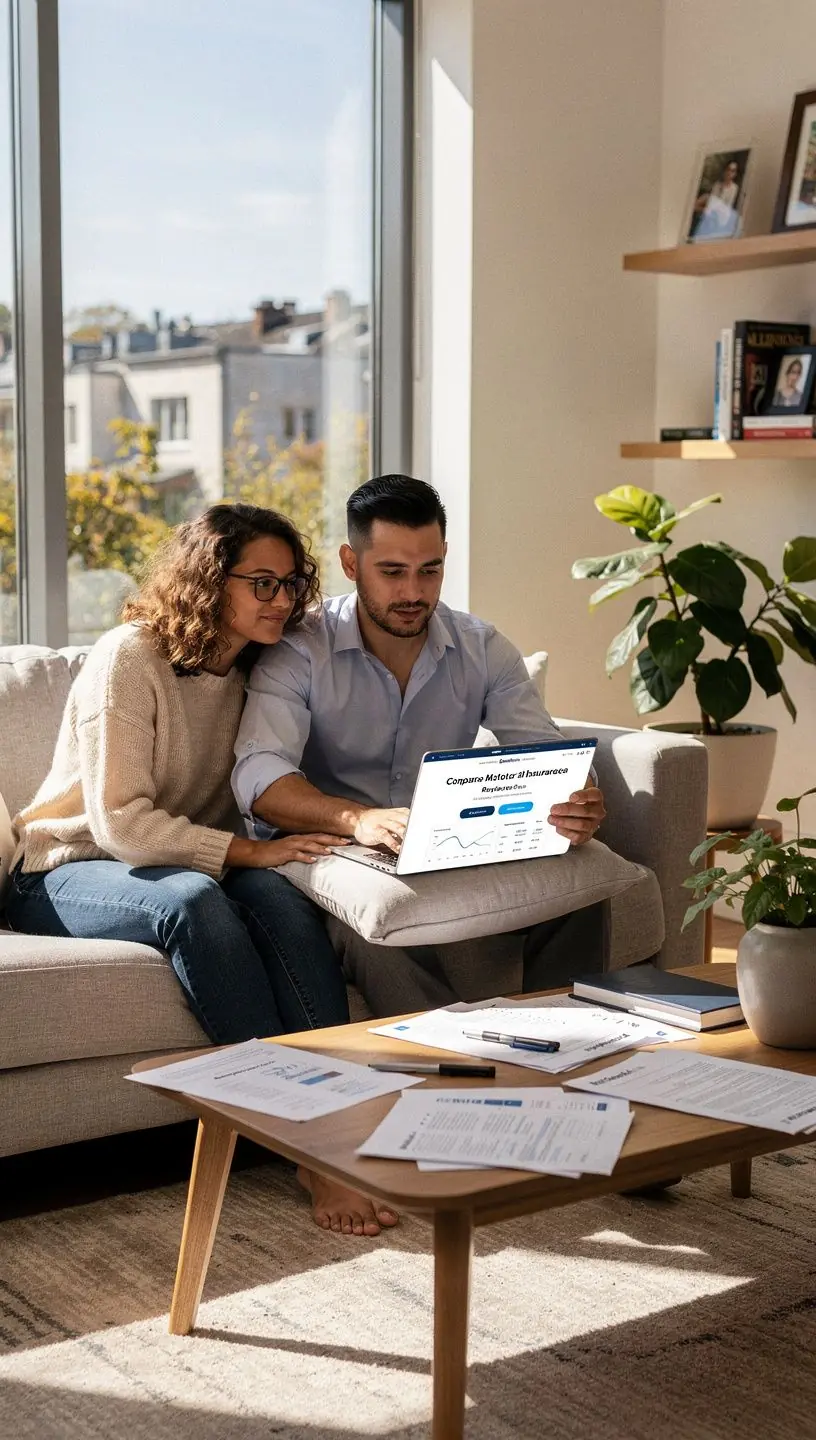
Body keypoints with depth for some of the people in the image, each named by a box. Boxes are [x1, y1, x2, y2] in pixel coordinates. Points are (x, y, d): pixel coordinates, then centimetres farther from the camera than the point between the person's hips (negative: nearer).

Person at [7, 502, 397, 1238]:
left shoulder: (256, 672, 7)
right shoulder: (129, 659, -15)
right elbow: (120, 823, -22)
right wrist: (248, 852, -27)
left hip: (189, 864, 6)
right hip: (69, 871, -5)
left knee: (283, 898, -29)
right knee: (192, 902, -38)